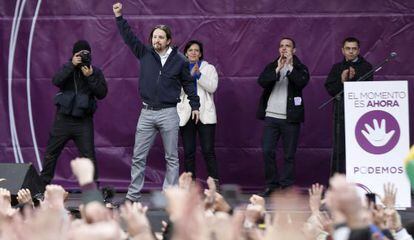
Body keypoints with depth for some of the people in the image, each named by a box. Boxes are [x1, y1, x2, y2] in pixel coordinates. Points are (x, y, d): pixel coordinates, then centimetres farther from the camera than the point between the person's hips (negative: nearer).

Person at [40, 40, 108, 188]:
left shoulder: (95, 72, 5)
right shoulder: (67, 68, 6)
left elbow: (102, 93, -5)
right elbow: (56, 81, -13)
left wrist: (90, 77, -14)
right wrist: (72, 65, -17)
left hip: (84, 121, -1)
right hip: (63, 119, 1)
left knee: (89, 155, -6)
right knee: (51, 153, 4)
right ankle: (43, 185, 13)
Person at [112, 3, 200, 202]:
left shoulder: (179, 60, 1)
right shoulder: (145, 53, 4)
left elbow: (188, 83, 10)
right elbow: (128, 36, 2)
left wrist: (195, 105, 10)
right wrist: (119, 17, -6)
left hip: (169, 114, -2)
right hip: (147, 113, 2)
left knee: (172, 158, 2)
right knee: (138, 157, 1)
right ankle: (132, 196, 5)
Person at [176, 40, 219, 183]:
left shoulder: (209, 68, 10)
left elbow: (212, 87, -6)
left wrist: (199, 74, -16)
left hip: (205, 115, -1)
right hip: (186, 116, 1)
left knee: (208, 151, -7)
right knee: (188, 152, 2)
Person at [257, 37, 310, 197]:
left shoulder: (299, 68, 5)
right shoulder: (271, 67, 12)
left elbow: (302, 82, -15)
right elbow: (262, 82, -5)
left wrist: (290, 66, -16)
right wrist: (278, 69, -14)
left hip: (290, 118, -2)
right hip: (271, 116, 2)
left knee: (289, 155, 0)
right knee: (267, 151, -4)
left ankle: (286, 186, 6)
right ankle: (271, 184, 9)